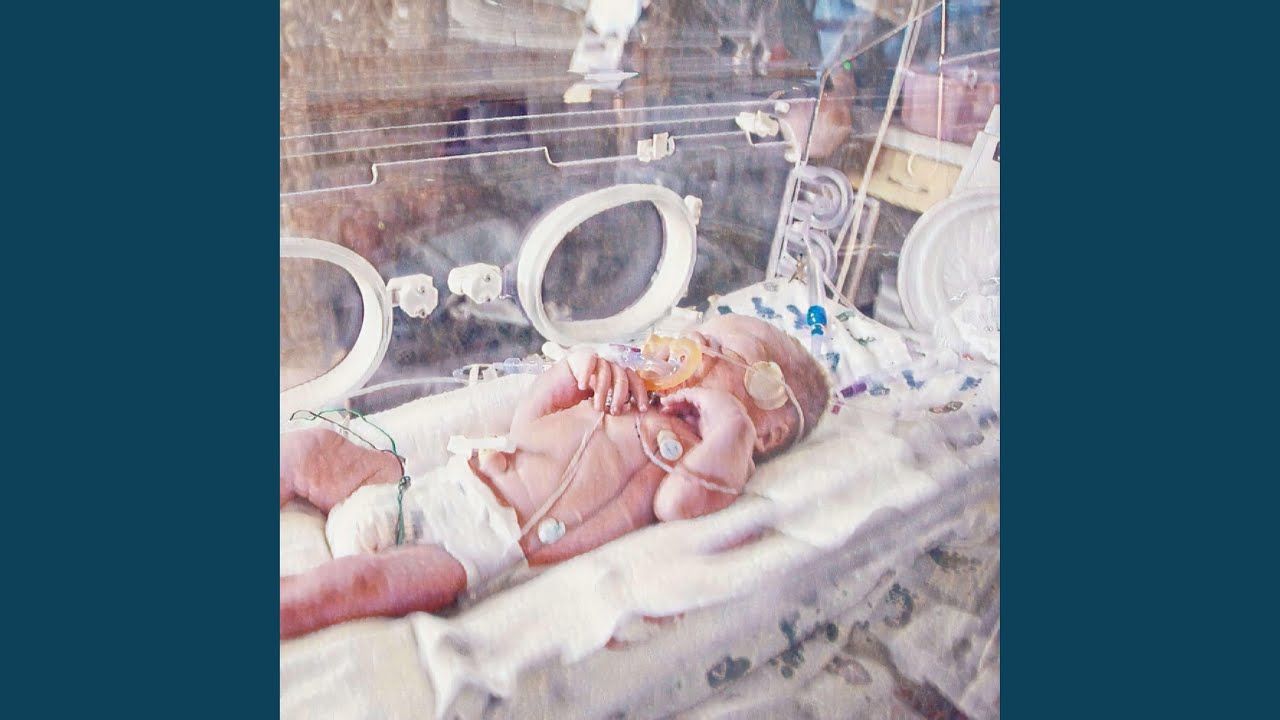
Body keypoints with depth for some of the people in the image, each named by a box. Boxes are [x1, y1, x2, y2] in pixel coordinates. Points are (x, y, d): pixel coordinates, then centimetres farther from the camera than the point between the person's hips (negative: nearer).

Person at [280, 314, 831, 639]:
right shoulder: (625, 395, 23)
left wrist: (731, 423, -22)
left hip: (481, 544, -8)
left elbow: (677, 506, -19)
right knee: (310, 445, 1)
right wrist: (577, 367, 12)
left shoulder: (709, 452, 4)